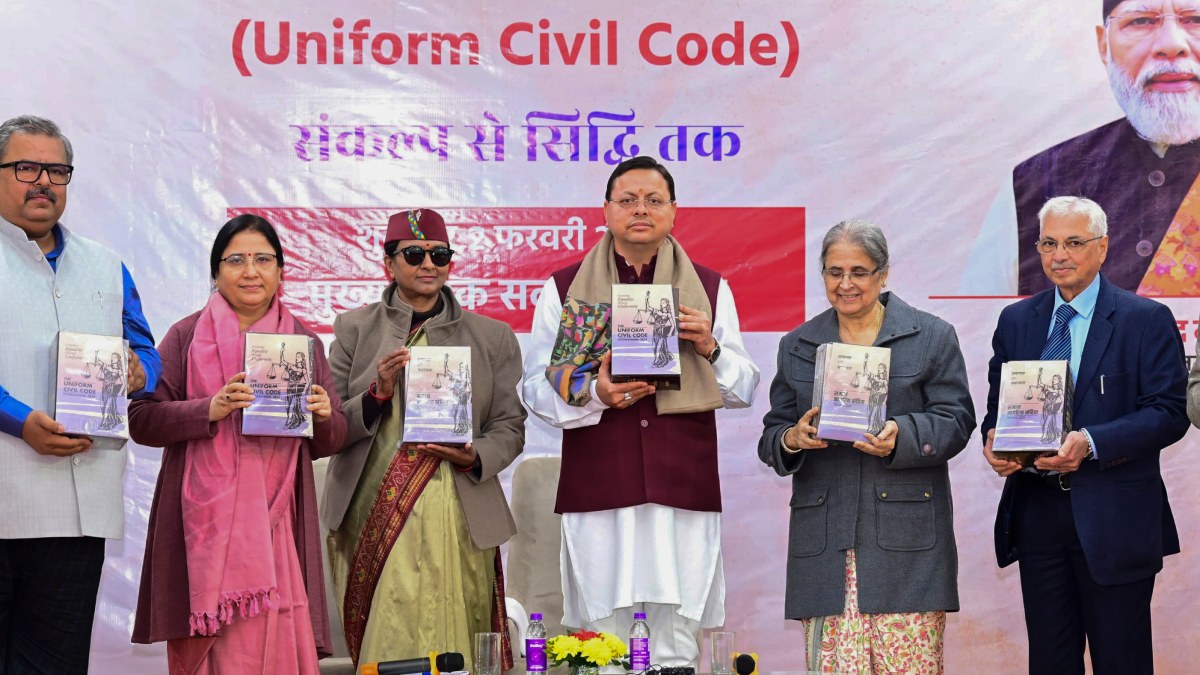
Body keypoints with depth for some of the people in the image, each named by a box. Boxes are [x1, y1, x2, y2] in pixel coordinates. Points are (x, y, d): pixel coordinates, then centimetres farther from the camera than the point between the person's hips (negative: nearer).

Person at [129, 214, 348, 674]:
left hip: (277, 523, 2)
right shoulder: (187, 336, 5)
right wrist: (210, 410, -15)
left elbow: (330, 442, 14)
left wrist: (323, 416, -9)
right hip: (204, 523, -2)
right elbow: (141, 421, -1)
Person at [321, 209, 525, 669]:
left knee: (449, 650, -8)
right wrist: (379, 392, -12)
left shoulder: (492, 336, 10)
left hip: (454, 517, 0)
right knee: (389, 650, 0)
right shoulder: (354, 329, 9)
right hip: (370, 517, 0)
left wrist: (474, 457, -10)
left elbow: (510, 427, 10)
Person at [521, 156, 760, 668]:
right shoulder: (564, 289, 8)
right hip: (597, 487, -1)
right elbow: (535, 387, 4)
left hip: (684, 488, 1)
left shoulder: (711, 289, 13)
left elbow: (744, 391, 13)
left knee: (678, 648, -1)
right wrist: (593, 394, -14)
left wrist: (710, 348, -6)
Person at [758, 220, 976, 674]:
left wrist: (902, 437, -18)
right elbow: (771, 436, 15)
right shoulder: (797, 346, 16)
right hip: (823, 542, 2)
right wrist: (792, 440, -9)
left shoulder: (932, 337, 8)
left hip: (906, 536, -2)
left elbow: (955, 420, 1)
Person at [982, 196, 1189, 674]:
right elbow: (997, 405, 15)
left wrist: (1091, 443, -23)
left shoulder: (1147, 320, -3)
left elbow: (1169, 413, -10)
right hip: (1037, 514, 4)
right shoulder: (1016, 321, 11)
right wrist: (993, 440, -9)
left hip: (1115, 522, -4)